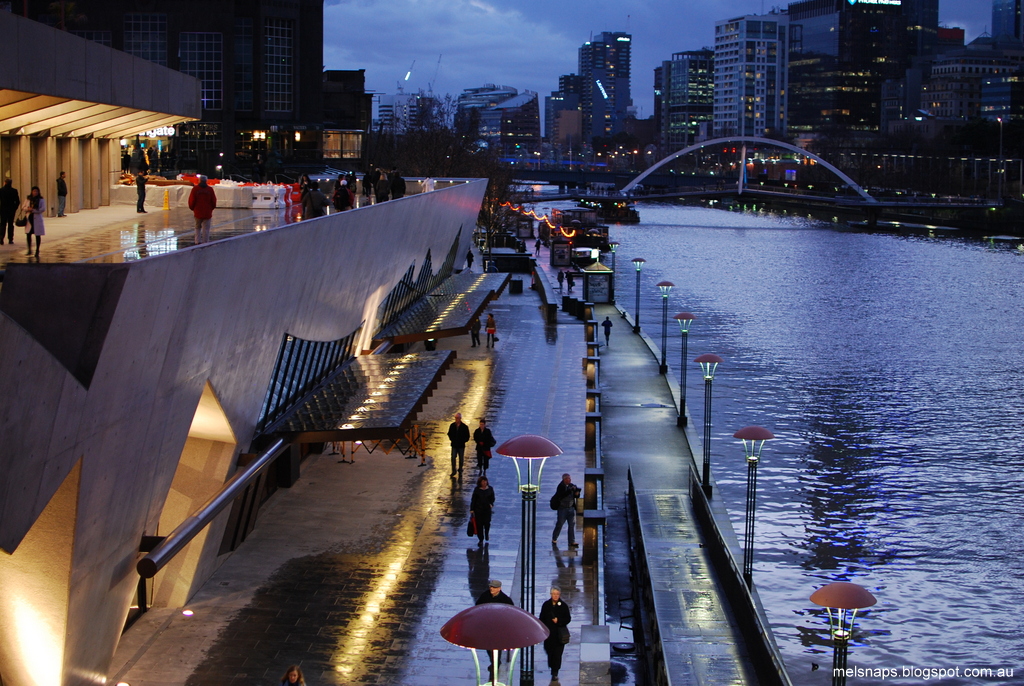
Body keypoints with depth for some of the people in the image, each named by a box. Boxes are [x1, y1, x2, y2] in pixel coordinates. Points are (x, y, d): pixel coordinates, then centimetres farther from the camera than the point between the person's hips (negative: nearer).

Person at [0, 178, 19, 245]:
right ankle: (10, 240, 6)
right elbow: (18, 201, -3)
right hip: (11, 210, 1)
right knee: (10, 224, 8)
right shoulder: (14, 191, -4)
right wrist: (15, 208, 8)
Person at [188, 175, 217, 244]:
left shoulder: (195, 189, -3)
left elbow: (191, 200, -2)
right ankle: (205, 242, 3)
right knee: (206, 228, 4)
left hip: (198, 213, 0)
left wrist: (192, 208, 16)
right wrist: (211, 208, 20)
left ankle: (198, 241, 9)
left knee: (198, 228, 15)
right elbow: (214, 201, 3)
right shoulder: (210, 189, -2)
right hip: (207, 213, 0)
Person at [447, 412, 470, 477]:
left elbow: (467, 437, 0)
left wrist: (463, 441, -8)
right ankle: (454, 471, 7)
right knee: (453, 458, -5)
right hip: (454, 445, 1)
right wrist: (451, 439, 0)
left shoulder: (464, 427, -8)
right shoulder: (452, 425, 0)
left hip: (461, 445, -1)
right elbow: (449, 433, 13)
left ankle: (460, 471, 22)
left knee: (461, 459, 8)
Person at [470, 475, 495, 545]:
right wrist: (472, 509, -3)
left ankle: (486, 533, 34)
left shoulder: (490, 489, 0)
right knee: (479, 524, 1)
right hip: (478, 509, 0)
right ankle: (480, 539, 14)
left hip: (487, 509, 0)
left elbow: (492, 498, 10)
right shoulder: (477, 490, -3)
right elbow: (473, 499, 1)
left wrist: (491, 504, -9)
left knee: (487, 523, -1)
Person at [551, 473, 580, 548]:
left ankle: (572, 542, 1)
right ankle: (554, 539, 25)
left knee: (572, 524, -1)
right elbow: (561, 496, -27)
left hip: (571, 508, 5)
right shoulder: (561, 486, -12)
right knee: (559, 524, 5)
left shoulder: (572, 485, 6)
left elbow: (576, 496, 13)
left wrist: (577, 493, -11)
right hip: (562, 508, -5)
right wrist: (570, 490, -29)